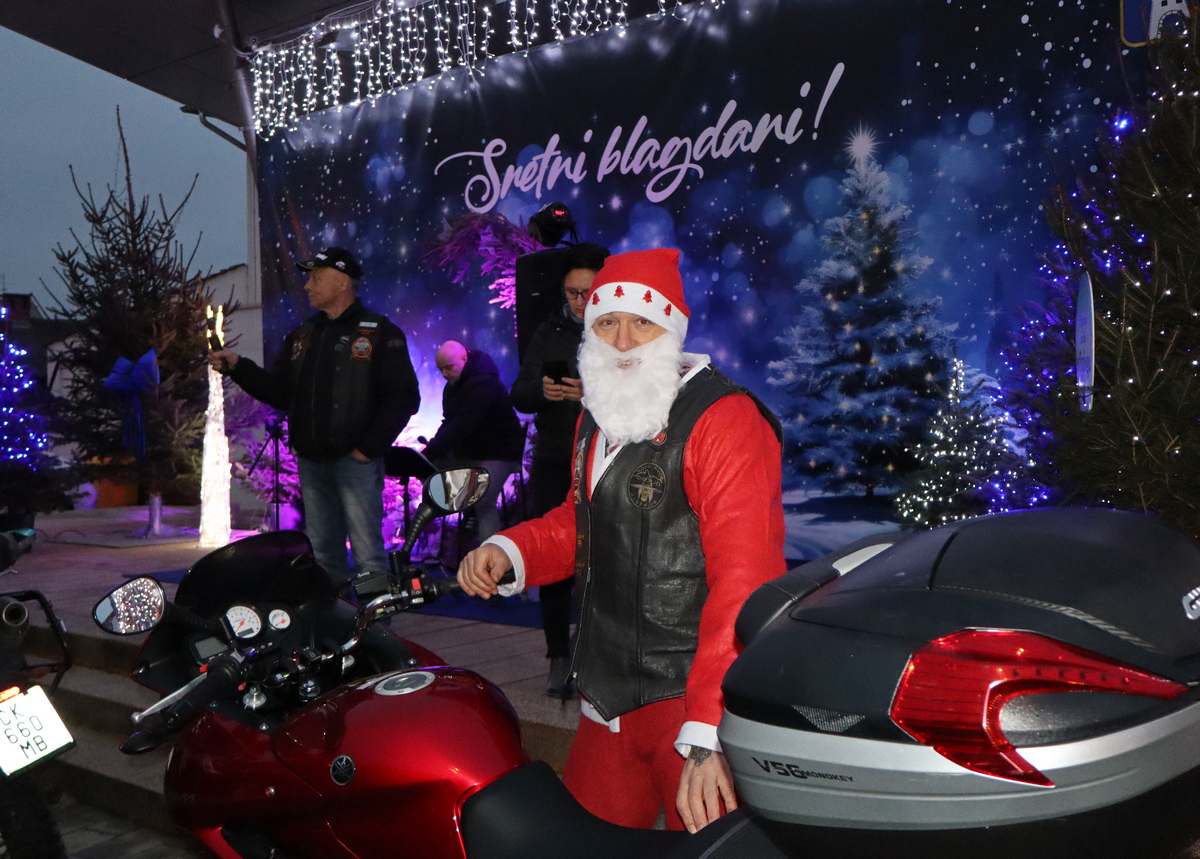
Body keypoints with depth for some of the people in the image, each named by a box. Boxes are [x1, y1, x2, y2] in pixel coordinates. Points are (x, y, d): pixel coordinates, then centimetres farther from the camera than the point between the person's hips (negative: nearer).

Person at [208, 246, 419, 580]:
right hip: (310, 462, 7)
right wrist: (237, 366, 2)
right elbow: (279, 393, 15)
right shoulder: (302, 336, 18)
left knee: (368, 555, -8)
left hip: (354, 461, -7)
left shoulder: (378, 332, -3)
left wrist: (369, 447, -14)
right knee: (321, 553, 12)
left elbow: (403, 398, -9)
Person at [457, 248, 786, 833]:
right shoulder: (597, 417, 13)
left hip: (692, 698, -8)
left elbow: (744, 585, -24)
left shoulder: (724, 420, -16)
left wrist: (706, 737, -30)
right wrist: (509, 552, 7)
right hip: (609, 698, 8)